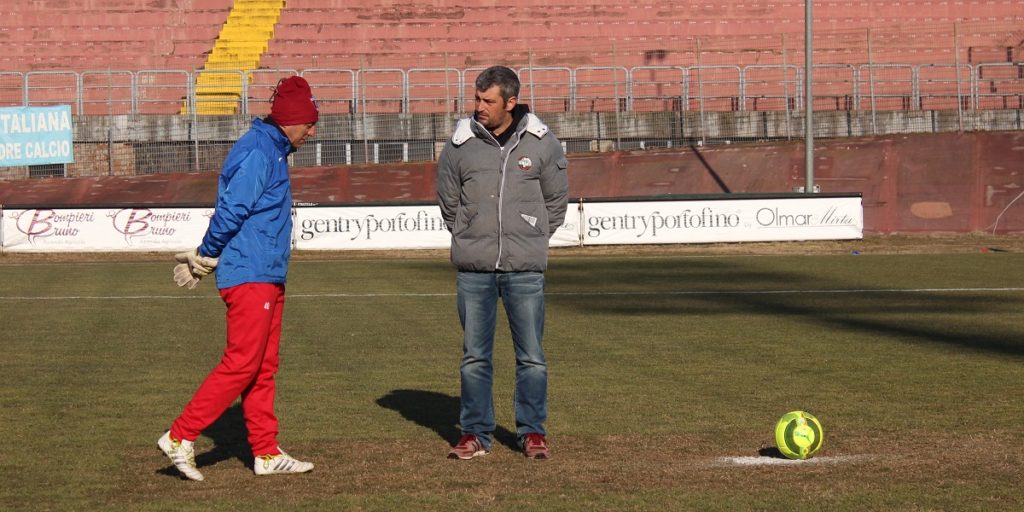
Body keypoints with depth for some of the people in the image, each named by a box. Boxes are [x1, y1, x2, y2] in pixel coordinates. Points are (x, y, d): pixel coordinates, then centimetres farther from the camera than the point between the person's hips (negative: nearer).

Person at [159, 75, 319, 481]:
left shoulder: (271, 151, 18)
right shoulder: (257, 153, -15)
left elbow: (230, 214, 18)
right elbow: (230, 212, -19)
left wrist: (206, 257, 12)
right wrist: (207, 258, -7)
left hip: (268, 277, 10)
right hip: (249, 276, -10)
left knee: (263, 367, 10)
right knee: (241, 364, -9)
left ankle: (267, 453, 13)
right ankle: (180, 437, -6)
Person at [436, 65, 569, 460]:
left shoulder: (541, 143, -1)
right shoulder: (460, 144, 0)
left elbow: (556, 199, 11)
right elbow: (448, 201, 13)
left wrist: (533, 240, 8)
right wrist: (471, 239, 10)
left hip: (525, 269, -1)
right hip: (473, 269, 1)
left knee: (531, 356, 3)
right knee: (474, 356, 6)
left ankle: (532, 432, 13)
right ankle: (475, 433, 13)